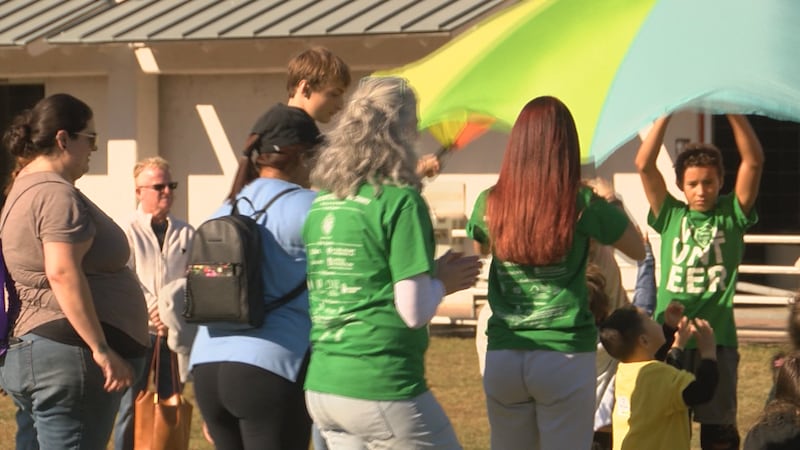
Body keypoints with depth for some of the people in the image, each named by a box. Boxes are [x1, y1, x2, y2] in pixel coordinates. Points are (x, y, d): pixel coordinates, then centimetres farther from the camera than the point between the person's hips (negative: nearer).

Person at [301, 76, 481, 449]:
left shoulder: (320, 204, 9)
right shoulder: (400, 202, -11)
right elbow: (414, 312, -15)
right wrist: (442, 282, 4)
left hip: (321, 388, 7)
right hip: (382, 391, -7)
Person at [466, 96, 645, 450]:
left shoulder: (490, 204, 1)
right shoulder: (582, 205, -8)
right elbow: (638, 251, 7)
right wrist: (612, 205, 23)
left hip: (503, 357, 3)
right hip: (566, 356, -3)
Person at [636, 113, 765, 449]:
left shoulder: (732, 215, 8)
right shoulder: (671, 216, 10)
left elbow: (753, 161, -3)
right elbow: (644, 164, 0)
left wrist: (732, 111, -8)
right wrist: (667, 114, -4)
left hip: (718, 336, -1)